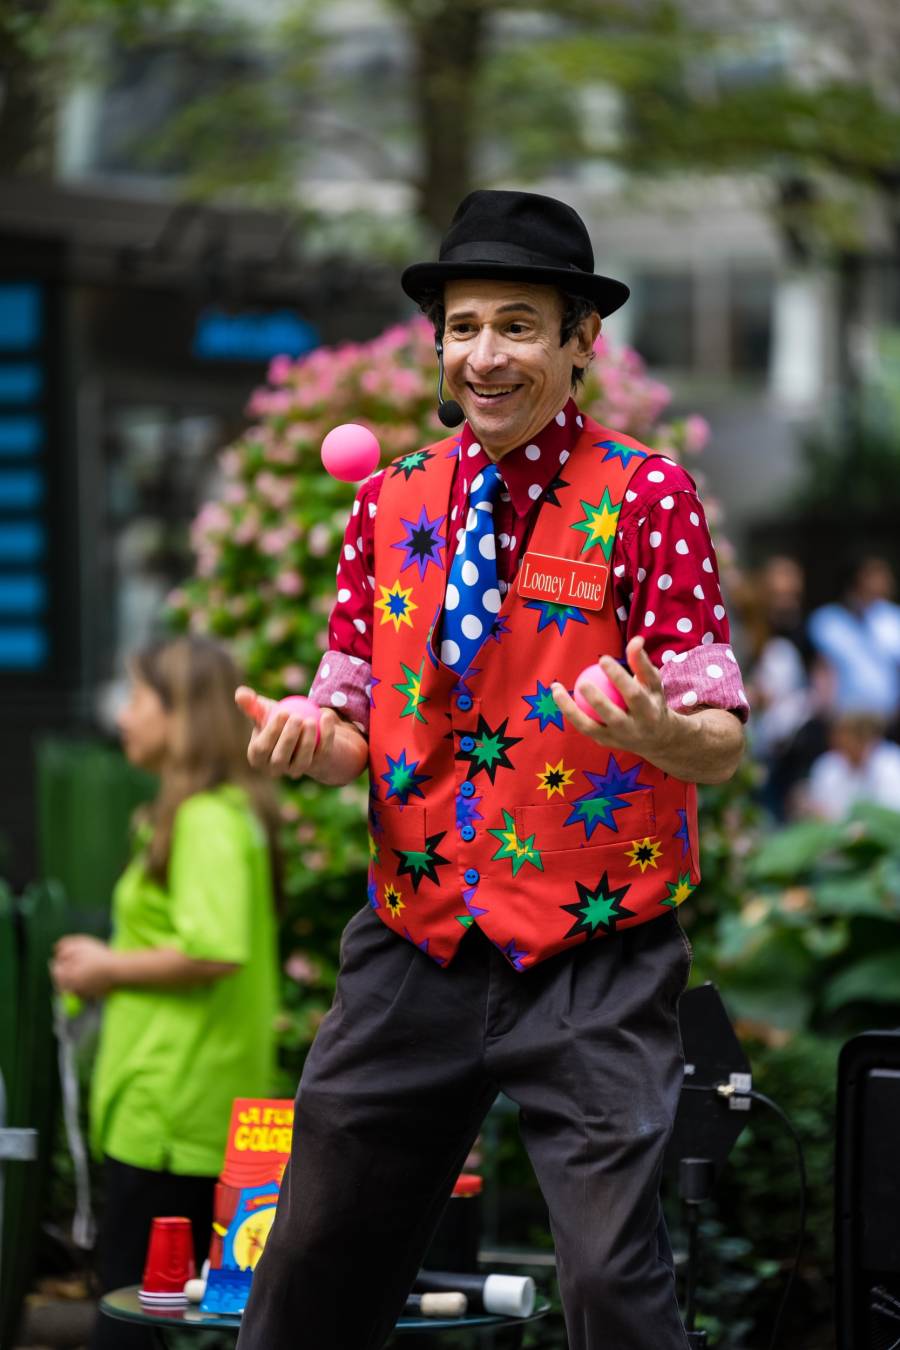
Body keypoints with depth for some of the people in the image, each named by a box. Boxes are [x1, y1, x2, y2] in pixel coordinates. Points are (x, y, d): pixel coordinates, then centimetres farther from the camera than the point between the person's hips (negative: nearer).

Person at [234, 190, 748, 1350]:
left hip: (592, 959, -4)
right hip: (414, 940, 4)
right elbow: (358, 729, 13)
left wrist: (654, 729, -31)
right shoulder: (391, 503, 9)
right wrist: (310, 741, -10)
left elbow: (722, 743, -9)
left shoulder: (643, 497, -4)